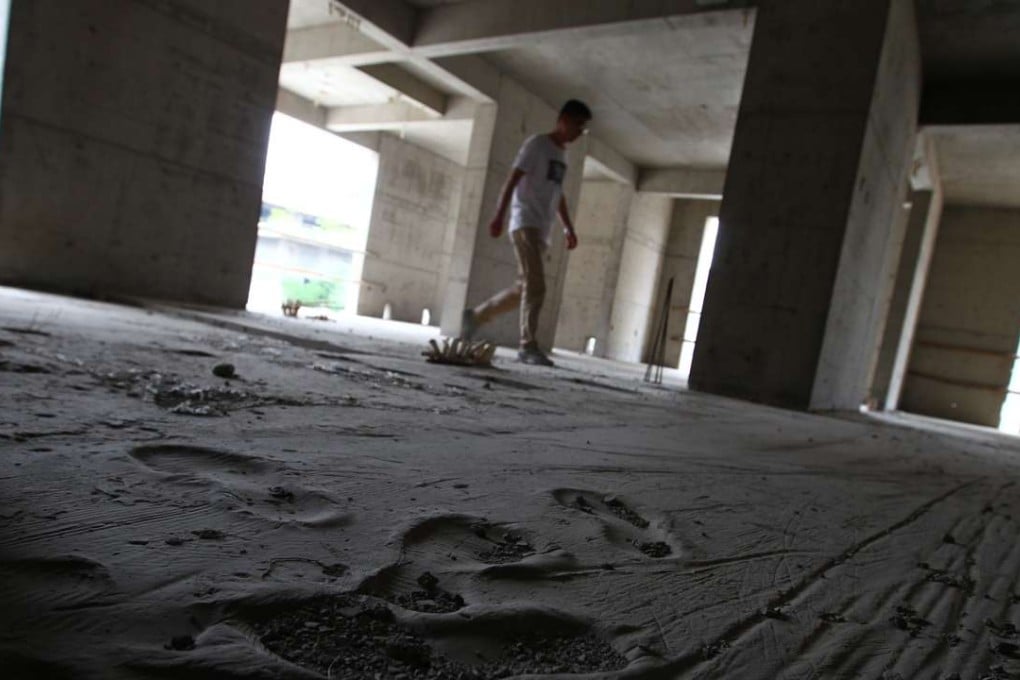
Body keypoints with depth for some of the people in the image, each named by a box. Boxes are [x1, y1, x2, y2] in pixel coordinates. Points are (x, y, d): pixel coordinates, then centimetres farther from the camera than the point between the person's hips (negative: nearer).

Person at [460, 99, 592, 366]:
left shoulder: (562, 154, 21)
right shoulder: (537, 144, -3)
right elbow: (512, 180, -10)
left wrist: (568, 228, 20)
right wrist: (499, 215, -20)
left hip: (542, 230, 8)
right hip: (525, 223, -8)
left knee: (524, 288, 7)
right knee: (535, 286, -16)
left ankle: (475, 316, 21)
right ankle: (529, 345, -13)